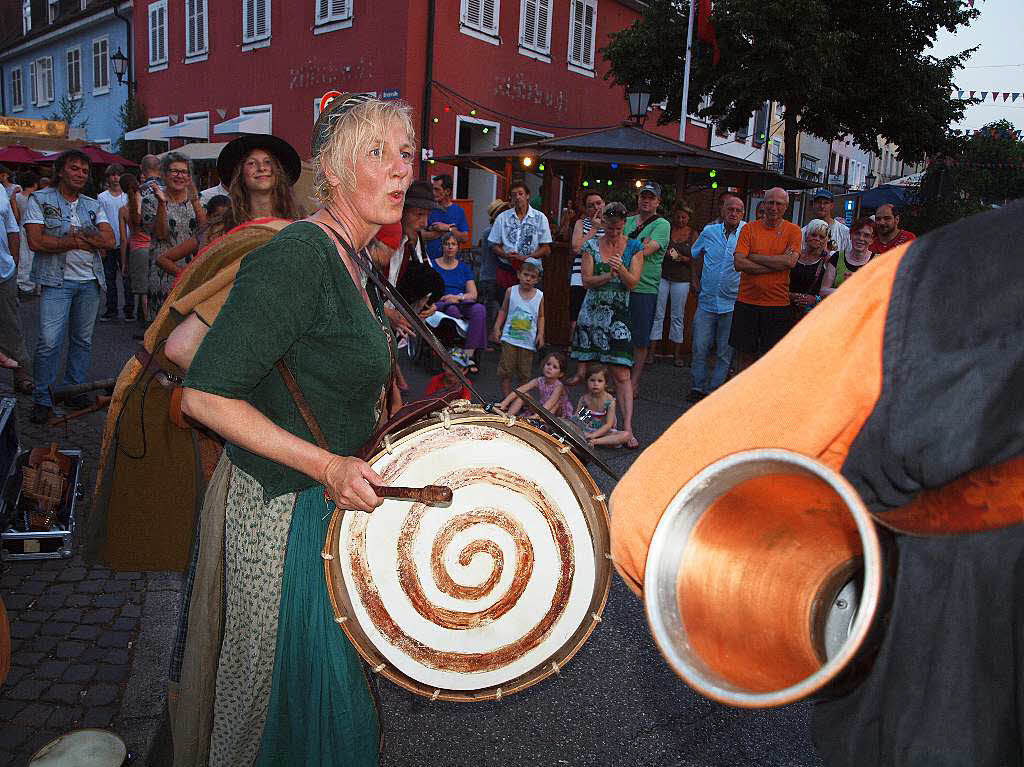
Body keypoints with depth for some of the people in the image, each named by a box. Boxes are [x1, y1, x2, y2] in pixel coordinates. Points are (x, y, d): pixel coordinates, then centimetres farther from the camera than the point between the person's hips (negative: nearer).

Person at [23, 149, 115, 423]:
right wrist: (82, 240, -10)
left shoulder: (93, 205, 14)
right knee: (49, 341, -10)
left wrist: (70, 236, -10)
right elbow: (35, 241, -11)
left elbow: (109, 240, -1)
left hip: (90, 281, 4)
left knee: (83, 339, 10)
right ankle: (42, 398, 2)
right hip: (56, 280, -4)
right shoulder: (40, 200, 2)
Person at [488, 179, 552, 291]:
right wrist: (506, 255, -10)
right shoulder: (502, 218, 10)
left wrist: (527, 258, -12)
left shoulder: (540, 218, 6)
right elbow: (494, 245, 11)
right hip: (506, 270, 1)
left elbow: (546, 248, 4)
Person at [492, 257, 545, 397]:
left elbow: (541, 317, 7)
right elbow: (503, 311, 5)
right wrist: (497, 328, -2)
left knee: (524, 374, 8)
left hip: (528, 340, 0)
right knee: (506, 371, 1)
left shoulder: (540, 296, -2)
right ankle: (506, 399, 9)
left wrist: (540, 334, -3)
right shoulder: (511, 291, -2)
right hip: (510, 338, 0)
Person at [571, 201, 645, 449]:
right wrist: (609, 276, -19)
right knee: (590, 370, 5)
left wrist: (621, 269, -23)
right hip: (592, 312, 2)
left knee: (621, 374, -8)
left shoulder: (635, 248, 4)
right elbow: (586, 280, -2)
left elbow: (633, 282, -4)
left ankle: (627, 428, -10)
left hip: (618, 315, -1)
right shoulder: (592, 246, 5)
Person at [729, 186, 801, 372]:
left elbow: (790, 261, -14)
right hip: (747, 302, 1)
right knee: (745, 355, 8)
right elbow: (739, 263, -10)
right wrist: (778, 263, -12)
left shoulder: (793, 231, 2)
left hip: (778, 304, -1)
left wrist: (754, 257, -10)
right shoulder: (750, 228, 3)